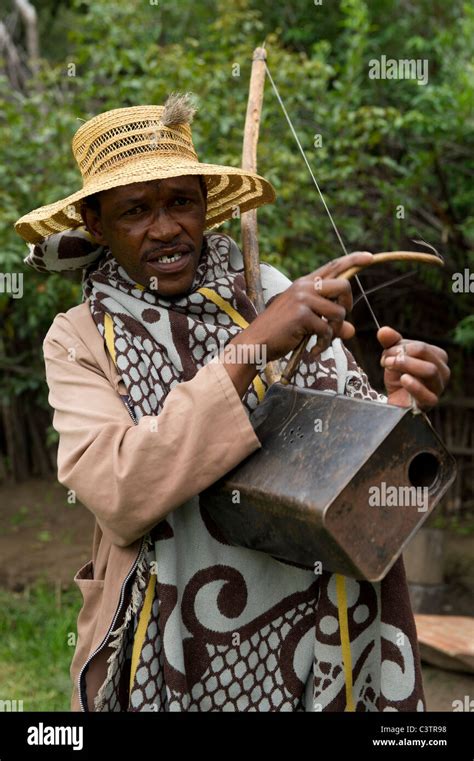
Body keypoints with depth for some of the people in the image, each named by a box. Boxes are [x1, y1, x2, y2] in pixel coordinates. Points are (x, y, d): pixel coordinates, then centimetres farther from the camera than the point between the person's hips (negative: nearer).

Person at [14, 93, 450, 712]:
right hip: (172, 654, -1)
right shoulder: (78, 340, -8)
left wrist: (396, 405, -24)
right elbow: (119, 498, -24)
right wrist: (251, 346, -29)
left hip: (307, 633, 1)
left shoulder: (270, 292, -5)